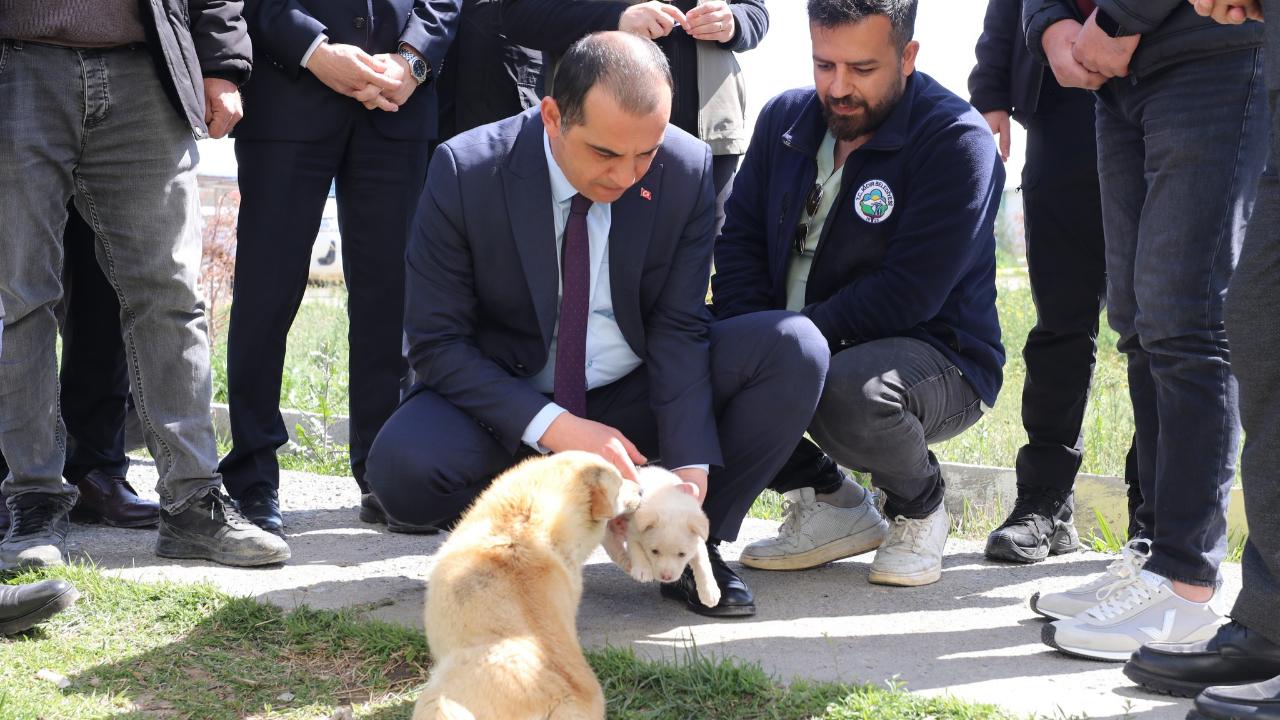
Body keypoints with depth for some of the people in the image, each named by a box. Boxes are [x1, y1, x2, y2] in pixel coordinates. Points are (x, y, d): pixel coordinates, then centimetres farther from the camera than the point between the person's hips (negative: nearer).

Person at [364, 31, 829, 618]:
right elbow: (436, 344, -16)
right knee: (402, 466, -33)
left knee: (795, 350, -21)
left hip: (634, 397, 2)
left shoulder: (687, 169, -14)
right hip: (513, 408, -2)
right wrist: (554, 427, -29)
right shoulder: (465, 172, -19)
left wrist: (689, 465, -24)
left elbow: (677, 327, -10)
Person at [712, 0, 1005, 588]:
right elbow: (739, 237, 4)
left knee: (846, 390, -39)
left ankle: (920, 506, -1)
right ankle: (828, 502, 4)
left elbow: (908, 295, -22)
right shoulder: (786, 118, 5)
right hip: (802, 352, 6)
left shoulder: (956, 141, -15)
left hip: (935, 359, -6)